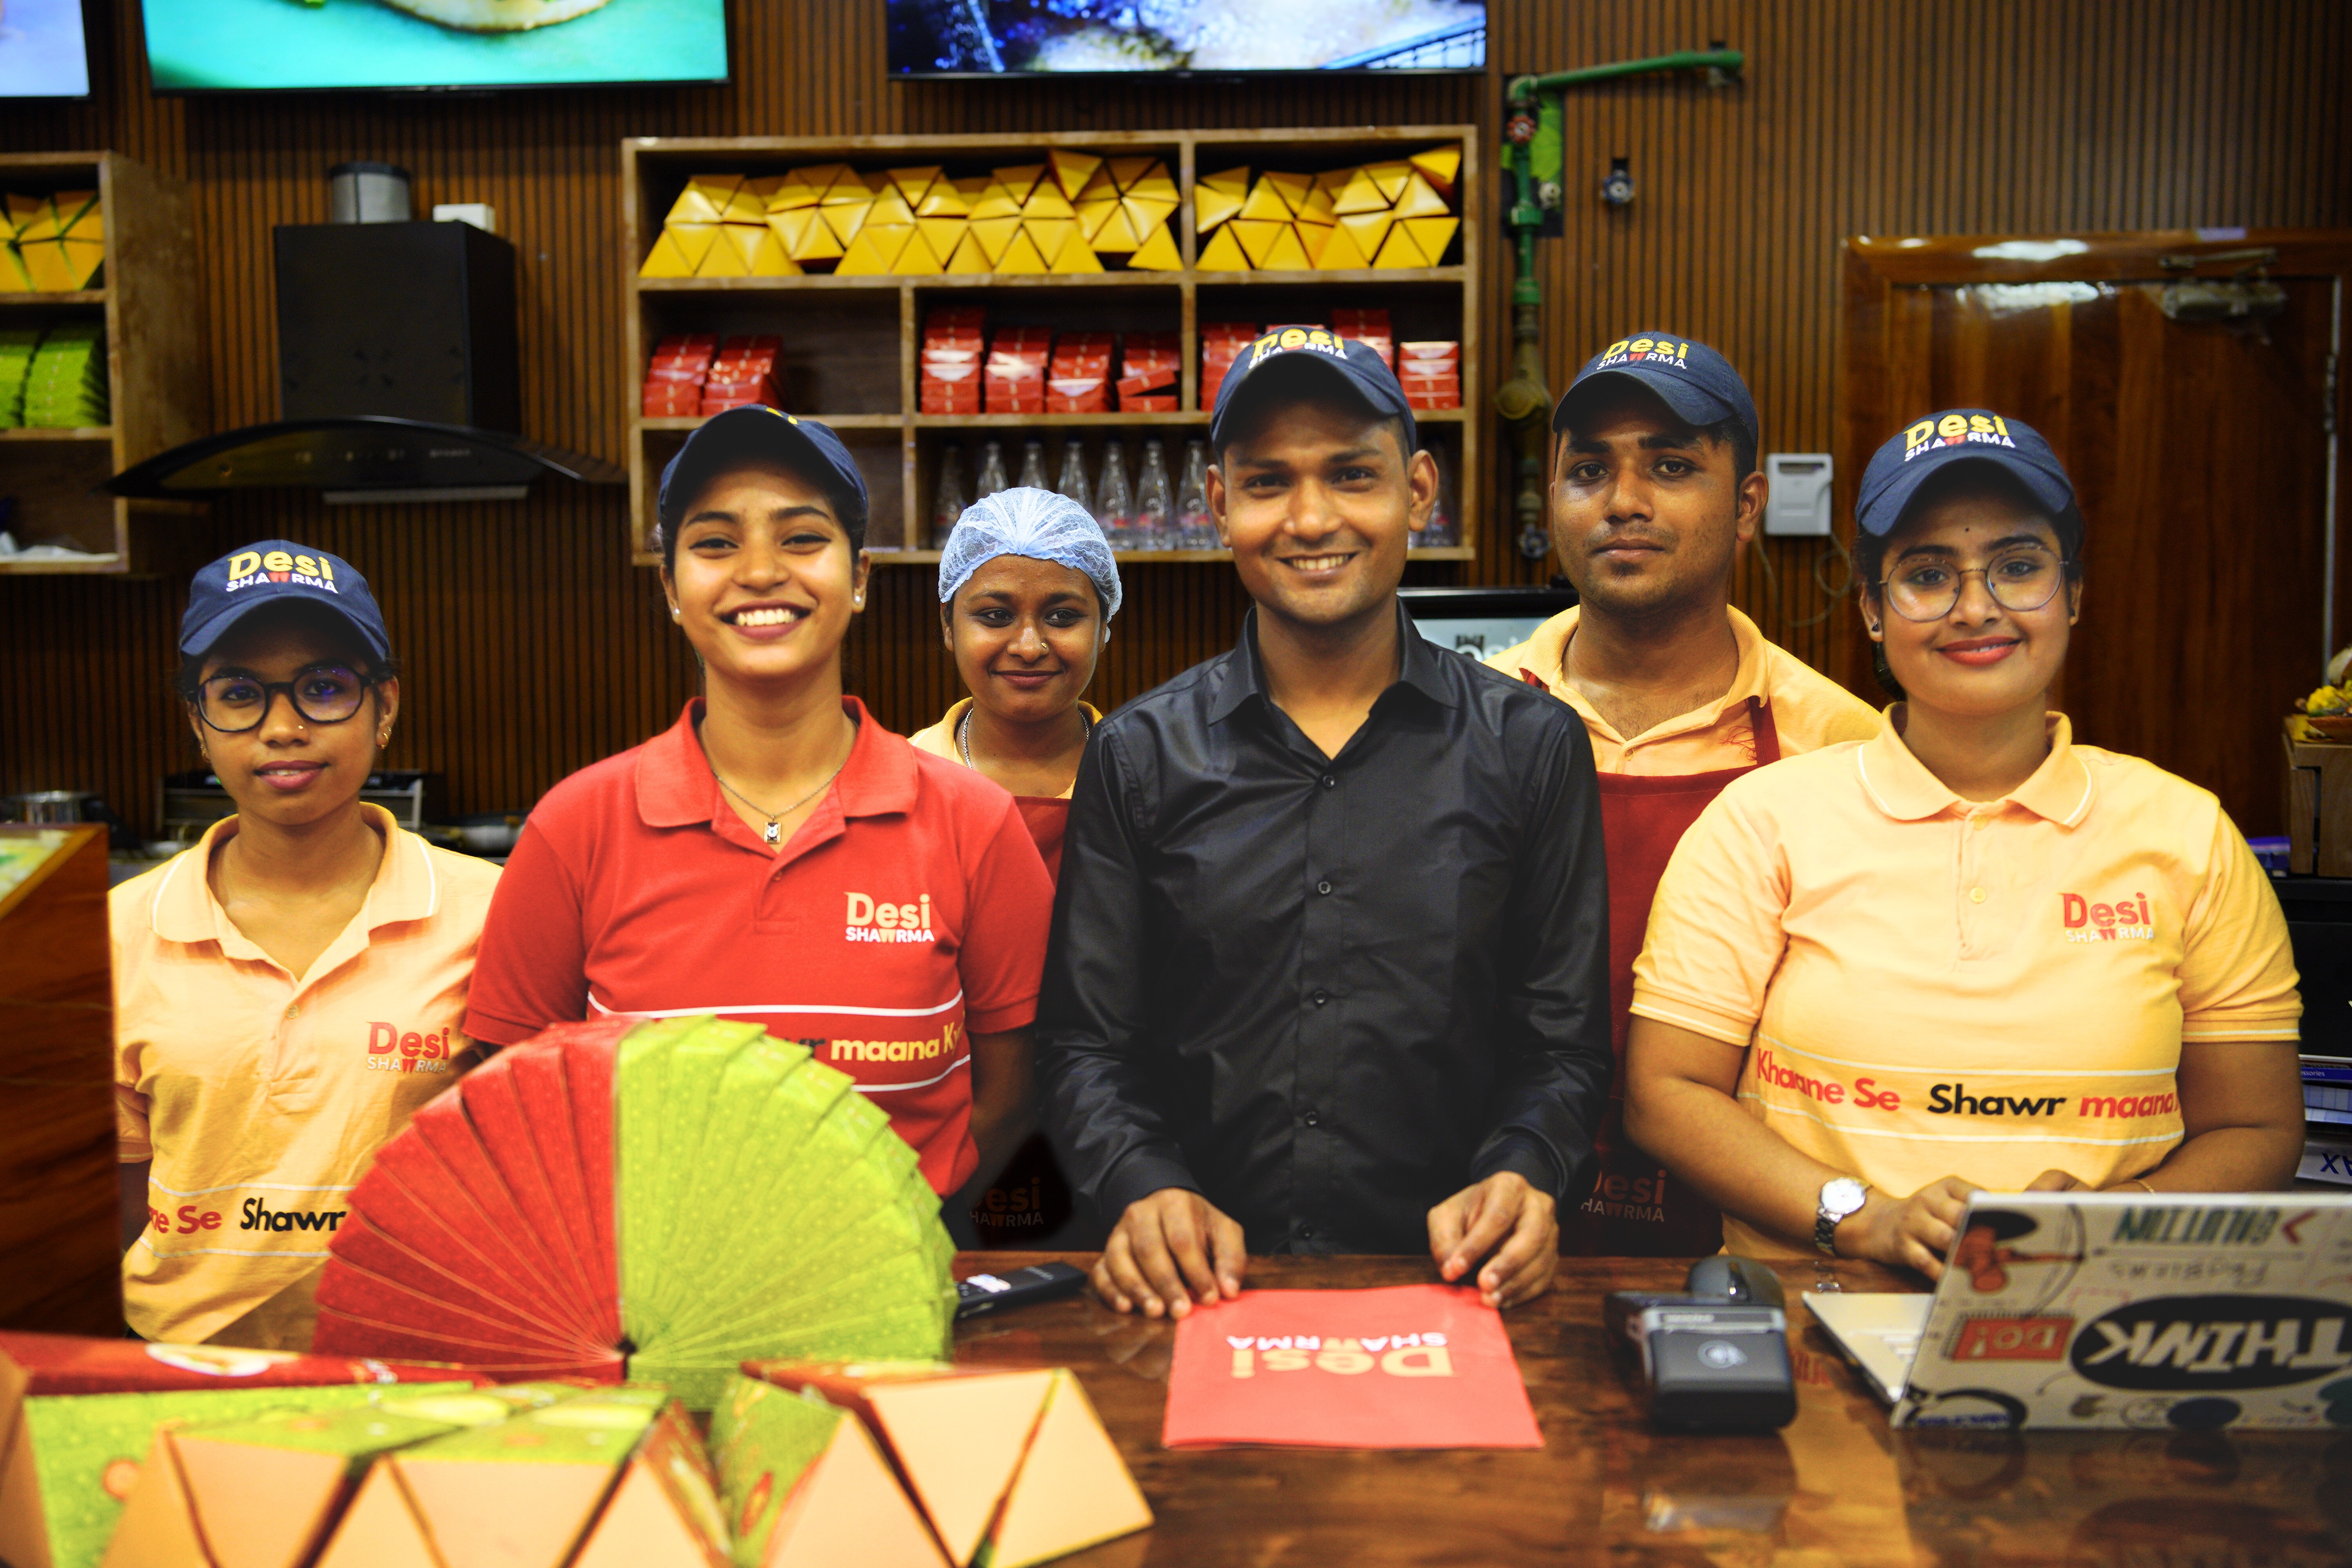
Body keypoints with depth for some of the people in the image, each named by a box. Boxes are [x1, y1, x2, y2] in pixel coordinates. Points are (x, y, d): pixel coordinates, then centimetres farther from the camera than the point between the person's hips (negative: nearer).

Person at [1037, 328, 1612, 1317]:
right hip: (1205, 1288, 0)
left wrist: (1521, 1172, -11)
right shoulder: (1137, 756, 8)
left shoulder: (1532, 746, 7)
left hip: (1445, 1282, 1)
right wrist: (1147, 1190, -10)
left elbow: (1563, 1042, 8)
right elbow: (1088, 1042, 8)